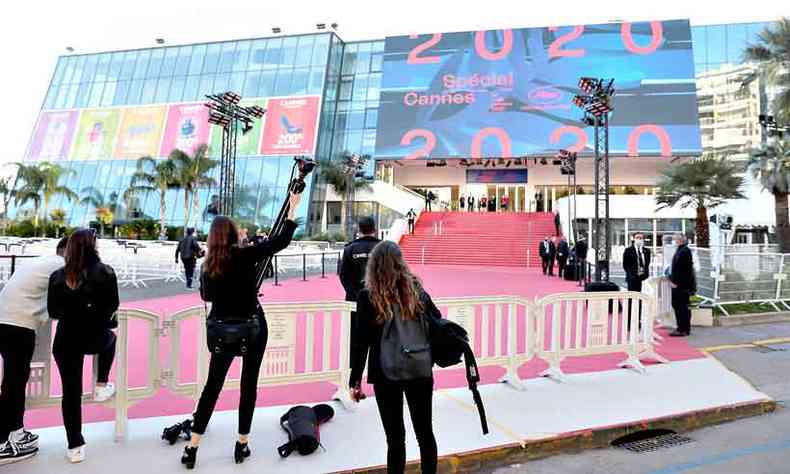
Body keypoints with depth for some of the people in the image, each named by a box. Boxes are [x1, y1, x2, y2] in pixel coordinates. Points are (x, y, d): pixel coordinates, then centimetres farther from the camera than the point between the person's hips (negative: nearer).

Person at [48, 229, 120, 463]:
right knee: (110, 339, 36)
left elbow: (53, 311, 2)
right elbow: (113, 306, -4)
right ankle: (101, 386, 35)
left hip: (66, 340, 2)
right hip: (96, 338, -2)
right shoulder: (105, 273, -10)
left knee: (71, 391, 13)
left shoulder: (57, 276, -4)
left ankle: (75, 447, 21)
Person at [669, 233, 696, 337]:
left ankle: (684, 330, 5)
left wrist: (677, 282, -17)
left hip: (683, 285, -10)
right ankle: (682, 328, 24)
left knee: (682, 307, -3)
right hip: (677, 285, 10)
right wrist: (672, 279, 14)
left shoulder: (685, 251, -14)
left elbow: (684, 269, -19)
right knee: (676, 305, 14)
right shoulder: (679, 250, 14)